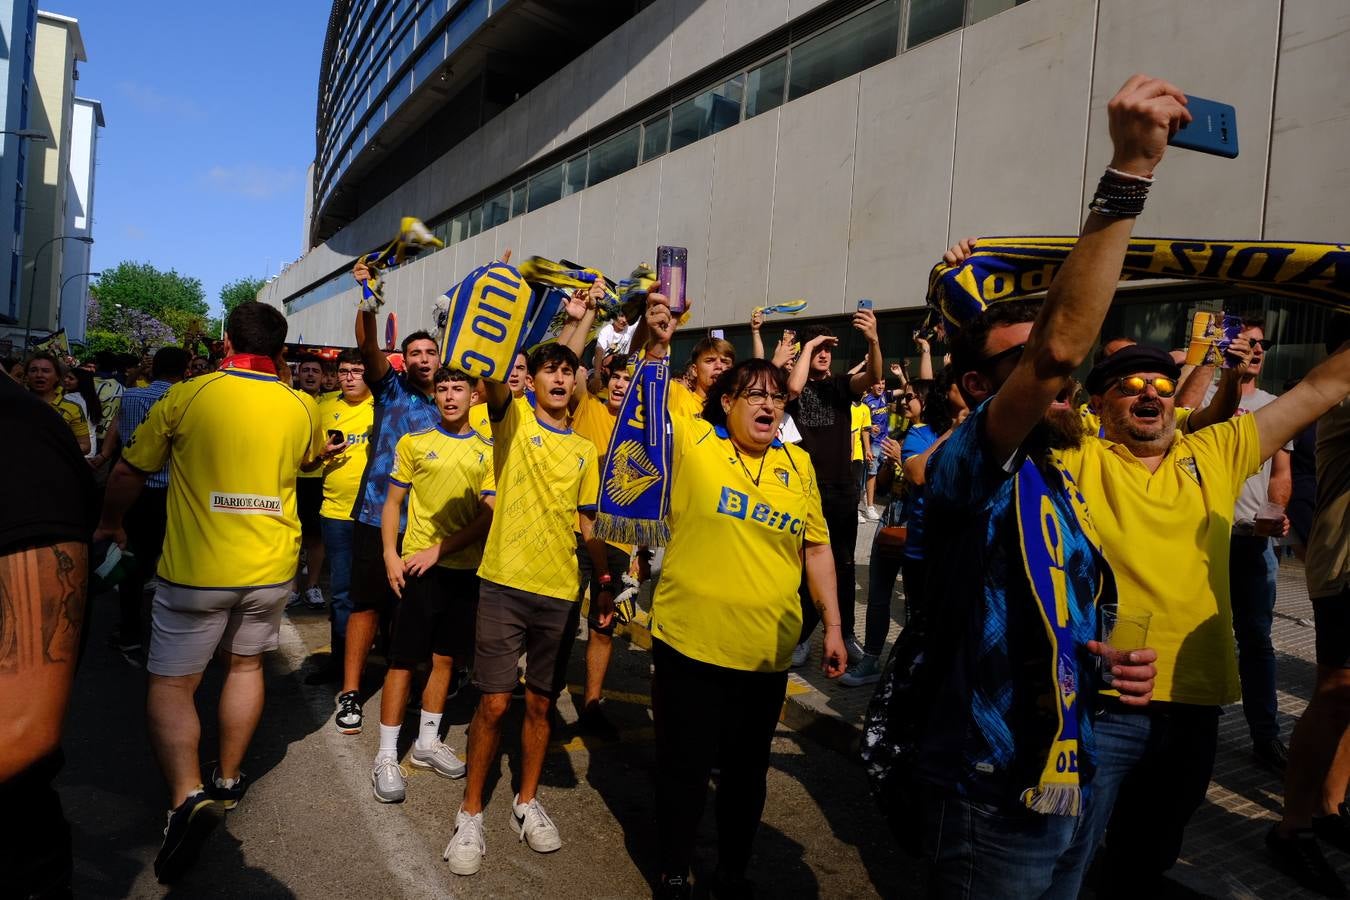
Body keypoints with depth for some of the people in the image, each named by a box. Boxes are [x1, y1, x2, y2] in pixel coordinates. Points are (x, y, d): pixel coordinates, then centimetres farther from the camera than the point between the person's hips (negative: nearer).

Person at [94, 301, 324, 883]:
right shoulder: (301, 407, -1)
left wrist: (110, 521, 21)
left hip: (196, 570, -3)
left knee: (170, 684, 7)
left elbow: (130, 470, 2)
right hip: (272, 568, 4)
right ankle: (229, 779, 33)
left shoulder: (186, 396, -10)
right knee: (246, 665, 22)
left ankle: (187, 794, -12)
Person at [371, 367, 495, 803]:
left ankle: (427, 743, 27)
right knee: (404, 660, 0)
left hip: (464, 567, 2)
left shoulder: (488, 451, 4)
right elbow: (393, 501, 4)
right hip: (417, 566, -2)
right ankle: (387, 756, 11)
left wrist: (439, 549, -11)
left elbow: (488, 514, -2)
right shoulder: (414, 442, 2)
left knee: (445, 657, 12)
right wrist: (390, 554, -8)